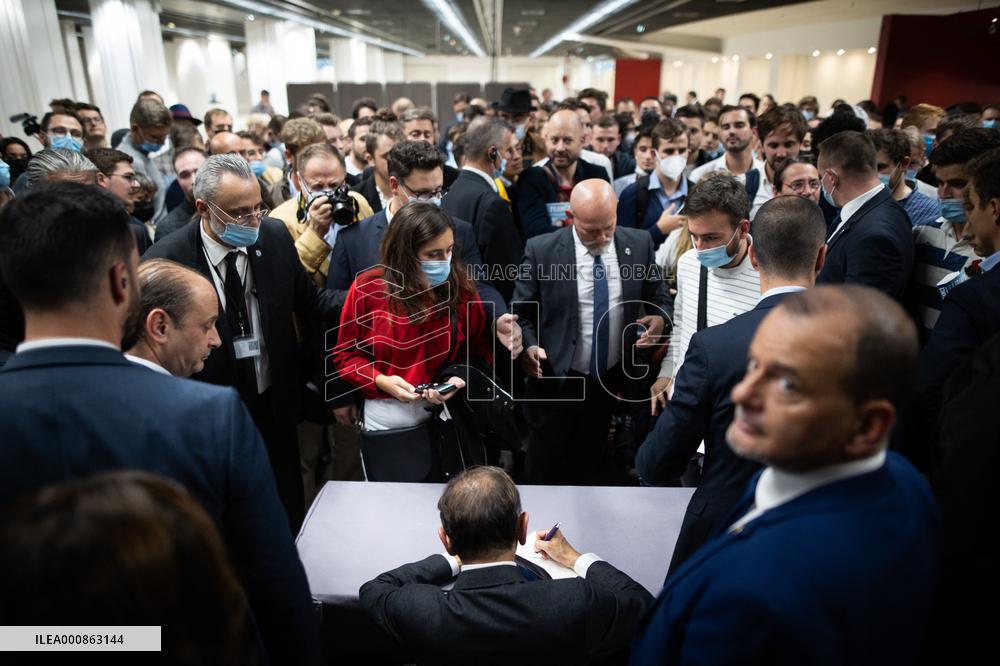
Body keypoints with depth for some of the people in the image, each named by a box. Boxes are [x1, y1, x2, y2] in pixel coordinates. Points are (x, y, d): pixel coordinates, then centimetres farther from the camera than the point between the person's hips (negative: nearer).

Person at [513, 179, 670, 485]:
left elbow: (659, 296, 6)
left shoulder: (639, 244, -6)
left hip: (611, 381, 3)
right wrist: (529, 347, -26)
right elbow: (521, 313, -7)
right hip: (556, 382, -2)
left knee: (589, 468, 22)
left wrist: (660, 317, -17)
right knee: (545, 471, 15)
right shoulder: (541, 250, -14)